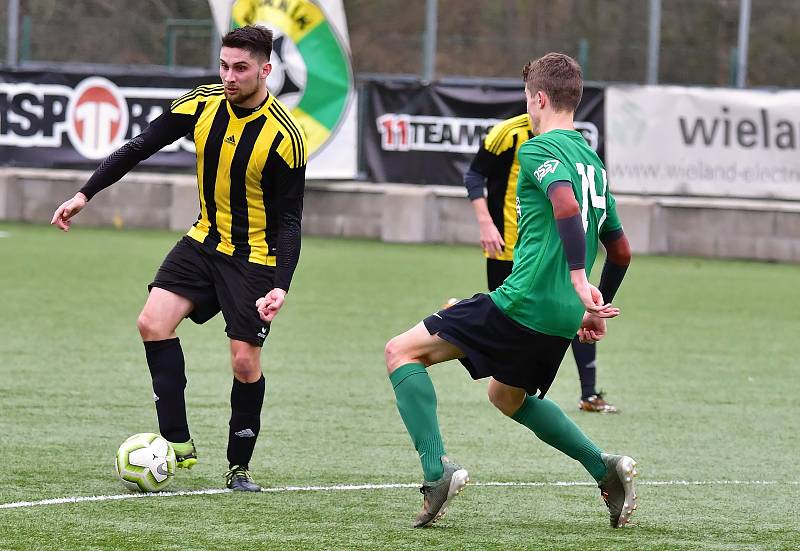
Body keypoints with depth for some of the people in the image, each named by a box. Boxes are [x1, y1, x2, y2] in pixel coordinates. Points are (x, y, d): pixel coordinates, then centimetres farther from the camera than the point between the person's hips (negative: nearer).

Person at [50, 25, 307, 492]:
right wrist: (85, 194, -2)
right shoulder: (202, 105, -8)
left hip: (256, 256, -5)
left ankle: (240, 467, 13)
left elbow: (289, 220, -17)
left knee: (246, 362, -8)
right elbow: (140, 147, 3)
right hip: (206, 240, 5)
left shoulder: (284, 137, -21)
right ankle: (178, 443, -8)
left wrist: (281, 286, -28)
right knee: (153, 322, -14)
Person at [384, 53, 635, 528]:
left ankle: (437, 470, -17)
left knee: (402, 352, -2)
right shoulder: (593, 162, 19)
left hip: (523, 302, -9)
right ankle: (606, 469, 19)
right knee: (508, 396, 32)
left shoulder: (539, 148, -6)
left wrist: (578, 280, -35)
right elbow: (621, 250, 25)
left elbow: (566, 207, -26)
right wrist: (597, 310, 34)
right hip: (562, 317, 9)